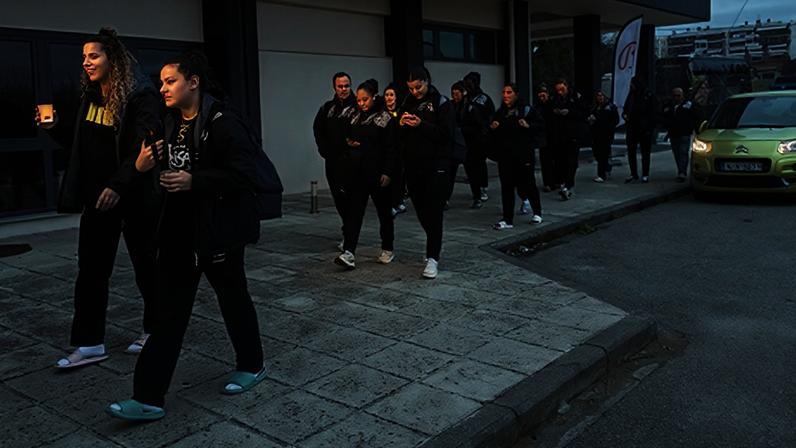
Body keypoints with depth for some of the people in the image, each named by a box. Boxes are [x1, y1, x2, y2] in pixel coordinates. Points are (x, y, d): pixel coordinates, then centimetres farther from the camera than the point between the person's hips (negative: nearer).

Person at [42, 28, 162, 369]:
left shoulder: (140, 95, -13)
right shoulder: (90, 96, 9)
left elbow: (143, 148, -21)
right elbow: (84, 144, 19)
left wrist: (118, 185, -28)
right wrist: (55, 127, 4)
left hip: (134, 197, -7)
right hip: (97, 196, 7)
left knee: (145, 264, 8)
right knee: (90, 269, 6)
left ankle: (155, 331, 27)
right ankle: (89, 343, 15)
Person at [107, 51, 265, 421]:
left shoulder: (222, 122, -15)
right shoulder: (171, 123, 10)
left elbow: (244, 174, -21)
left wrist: (193, 181, -25)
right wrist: (147, 165, -1)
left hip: (217, 231, -7)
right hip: (178, 231, 7)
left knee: (233, 298, 12)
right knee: (169, 312, 5)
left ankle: (251, 366, 35)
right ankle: (149, 397, 9)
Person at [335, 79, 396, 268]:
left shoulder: (386, 118, -5)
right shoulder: (354, 117, 12)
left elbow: (391, 148, -9)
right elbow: (345, 137, 24)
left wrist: (387, 172, -16)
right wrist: (348, 142, 1)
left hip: (377, 173, -4)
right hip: (356, 173, 4)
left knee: (384, 211, 9)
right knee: (353, 211, -4)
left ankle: (387, 249, 24)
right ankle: (349, 253, -10)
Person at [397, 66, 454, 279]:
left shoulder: (442, 103, -3)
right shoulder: (408, 104, 11)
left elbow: (446, 133, -12)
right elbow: (397, 136, 12)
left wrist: (421, 125, -22)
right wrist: (401, 124, -9)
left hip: (436, 166, -5)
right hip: (413, 166, 5)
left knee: (433, 212, -8)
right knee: (421, 210, 11)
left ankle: (433, 258, -6)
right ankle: (434, 244, 33)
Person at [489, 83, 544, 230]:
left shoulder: (527, 110, -3)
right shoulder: (500, 112, 12)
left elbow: (541, 124, -4)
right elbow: (494, 133, 21)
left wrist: (528, 126, -21)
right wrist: (493, 128, -1)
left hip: (523, 155, -4)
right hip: (505, 156, 4)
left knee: (528, 184, 5)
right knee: (506, 187, 3)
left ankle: (537, 213, 27)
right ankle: (508, 220, 8)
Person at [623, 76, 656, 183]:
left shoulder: (648, 96, -6)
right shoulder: (631, 95, 8)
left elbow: (652, 113, -8)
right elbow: (625, 109, 20)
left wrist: (650, 128, -14)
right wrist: (624, 114, -3)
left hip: (644, 129, -5)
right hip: (632, 128, 5)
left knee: (645, 153, 5)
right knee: (631, 152, 3)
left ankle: (645, 175, 11)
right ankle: (633, 174, 11)